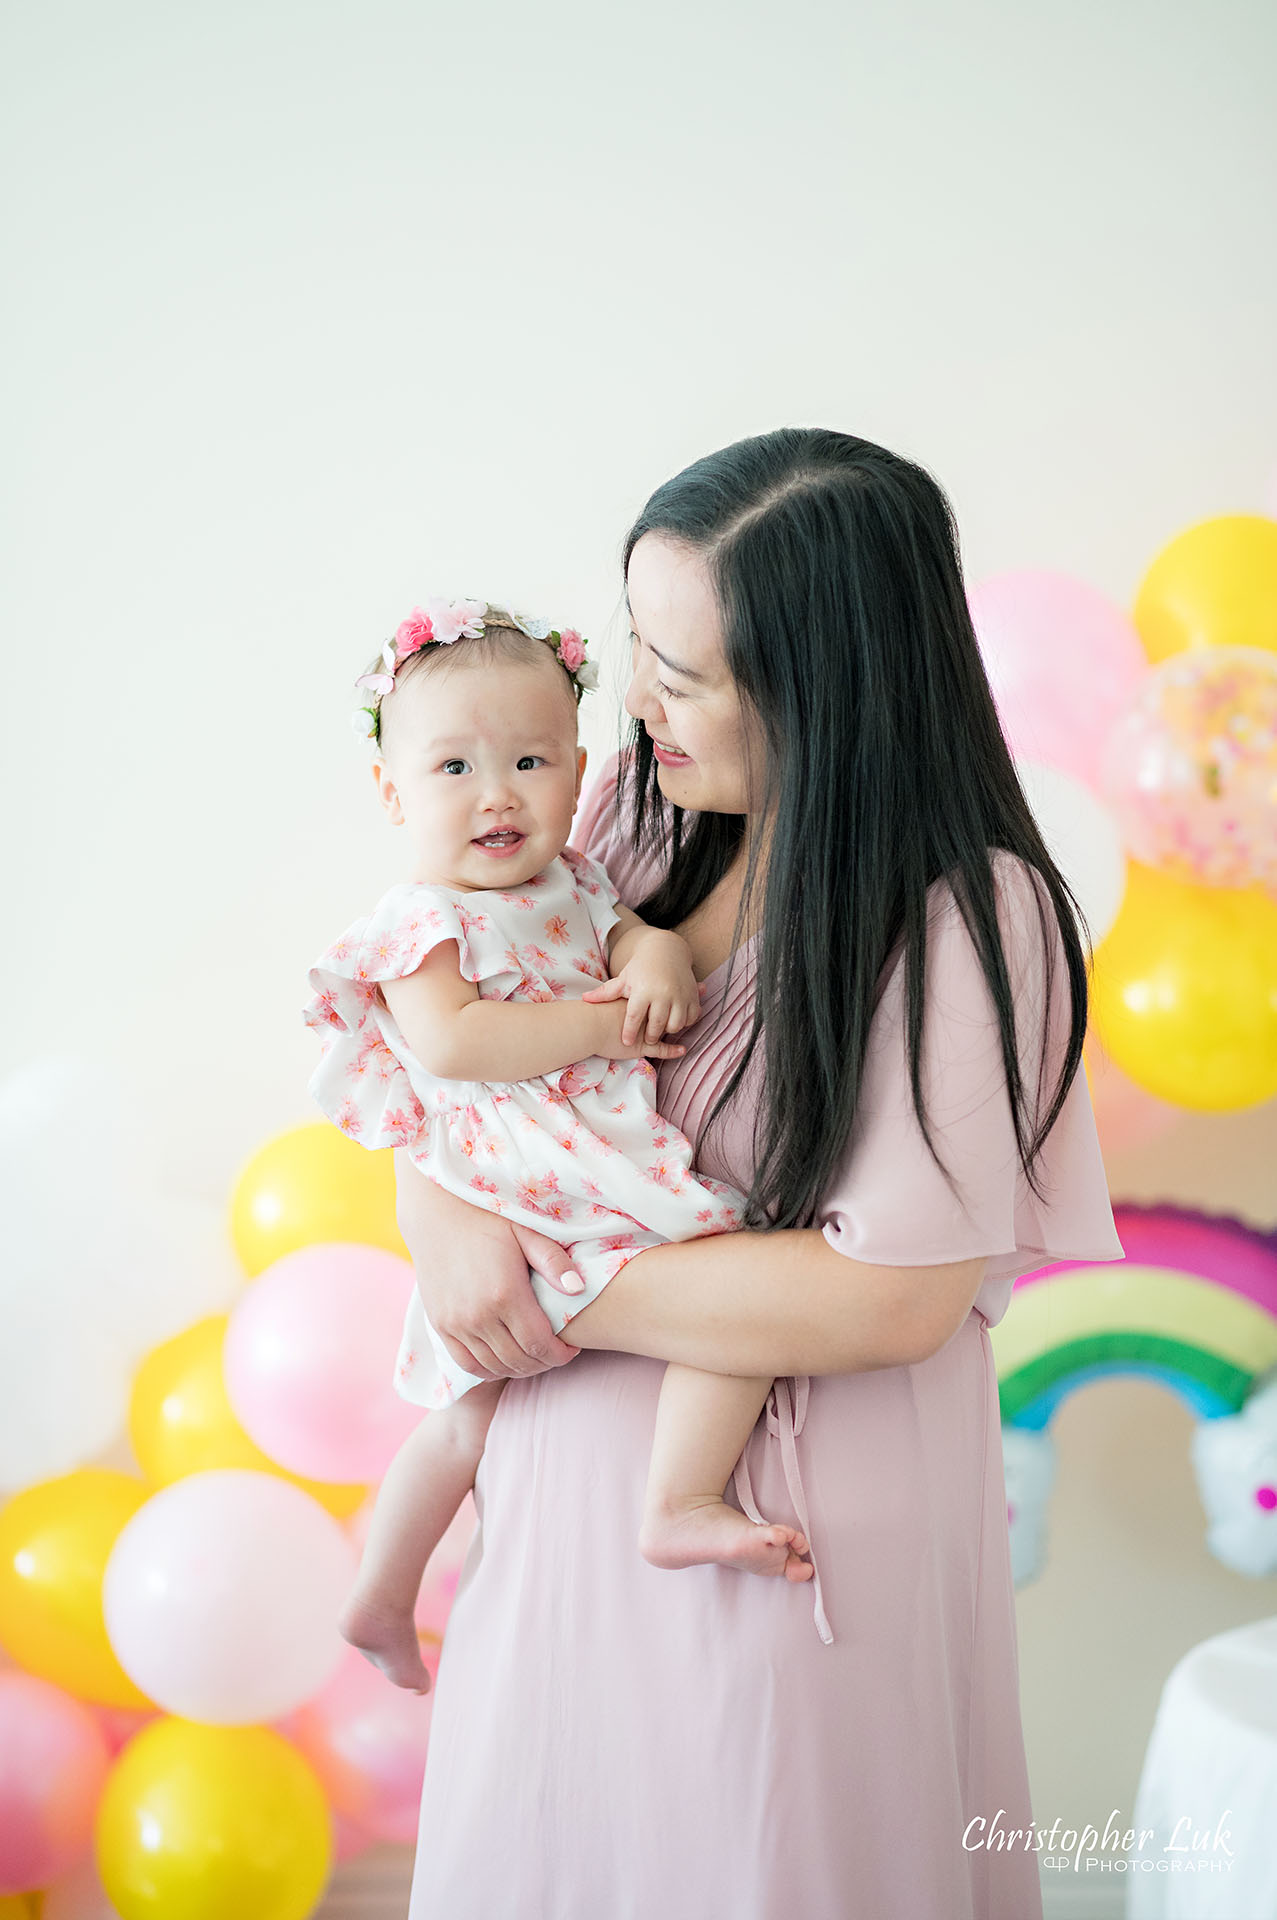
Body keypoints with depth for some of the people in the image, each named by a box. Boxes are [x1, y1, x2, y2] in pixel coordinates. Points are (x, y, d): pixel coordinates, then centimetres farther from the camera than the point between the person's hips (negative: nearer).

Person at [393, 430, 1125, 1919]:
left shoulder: (964, 918, -21)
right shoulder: (641, 807, -3)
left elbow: (890, 1299, -25)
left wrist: (559, 1294, -19)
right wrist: (442, 1204, -15)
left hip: (787, 1513, -6)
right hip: (578, 1460, 6)